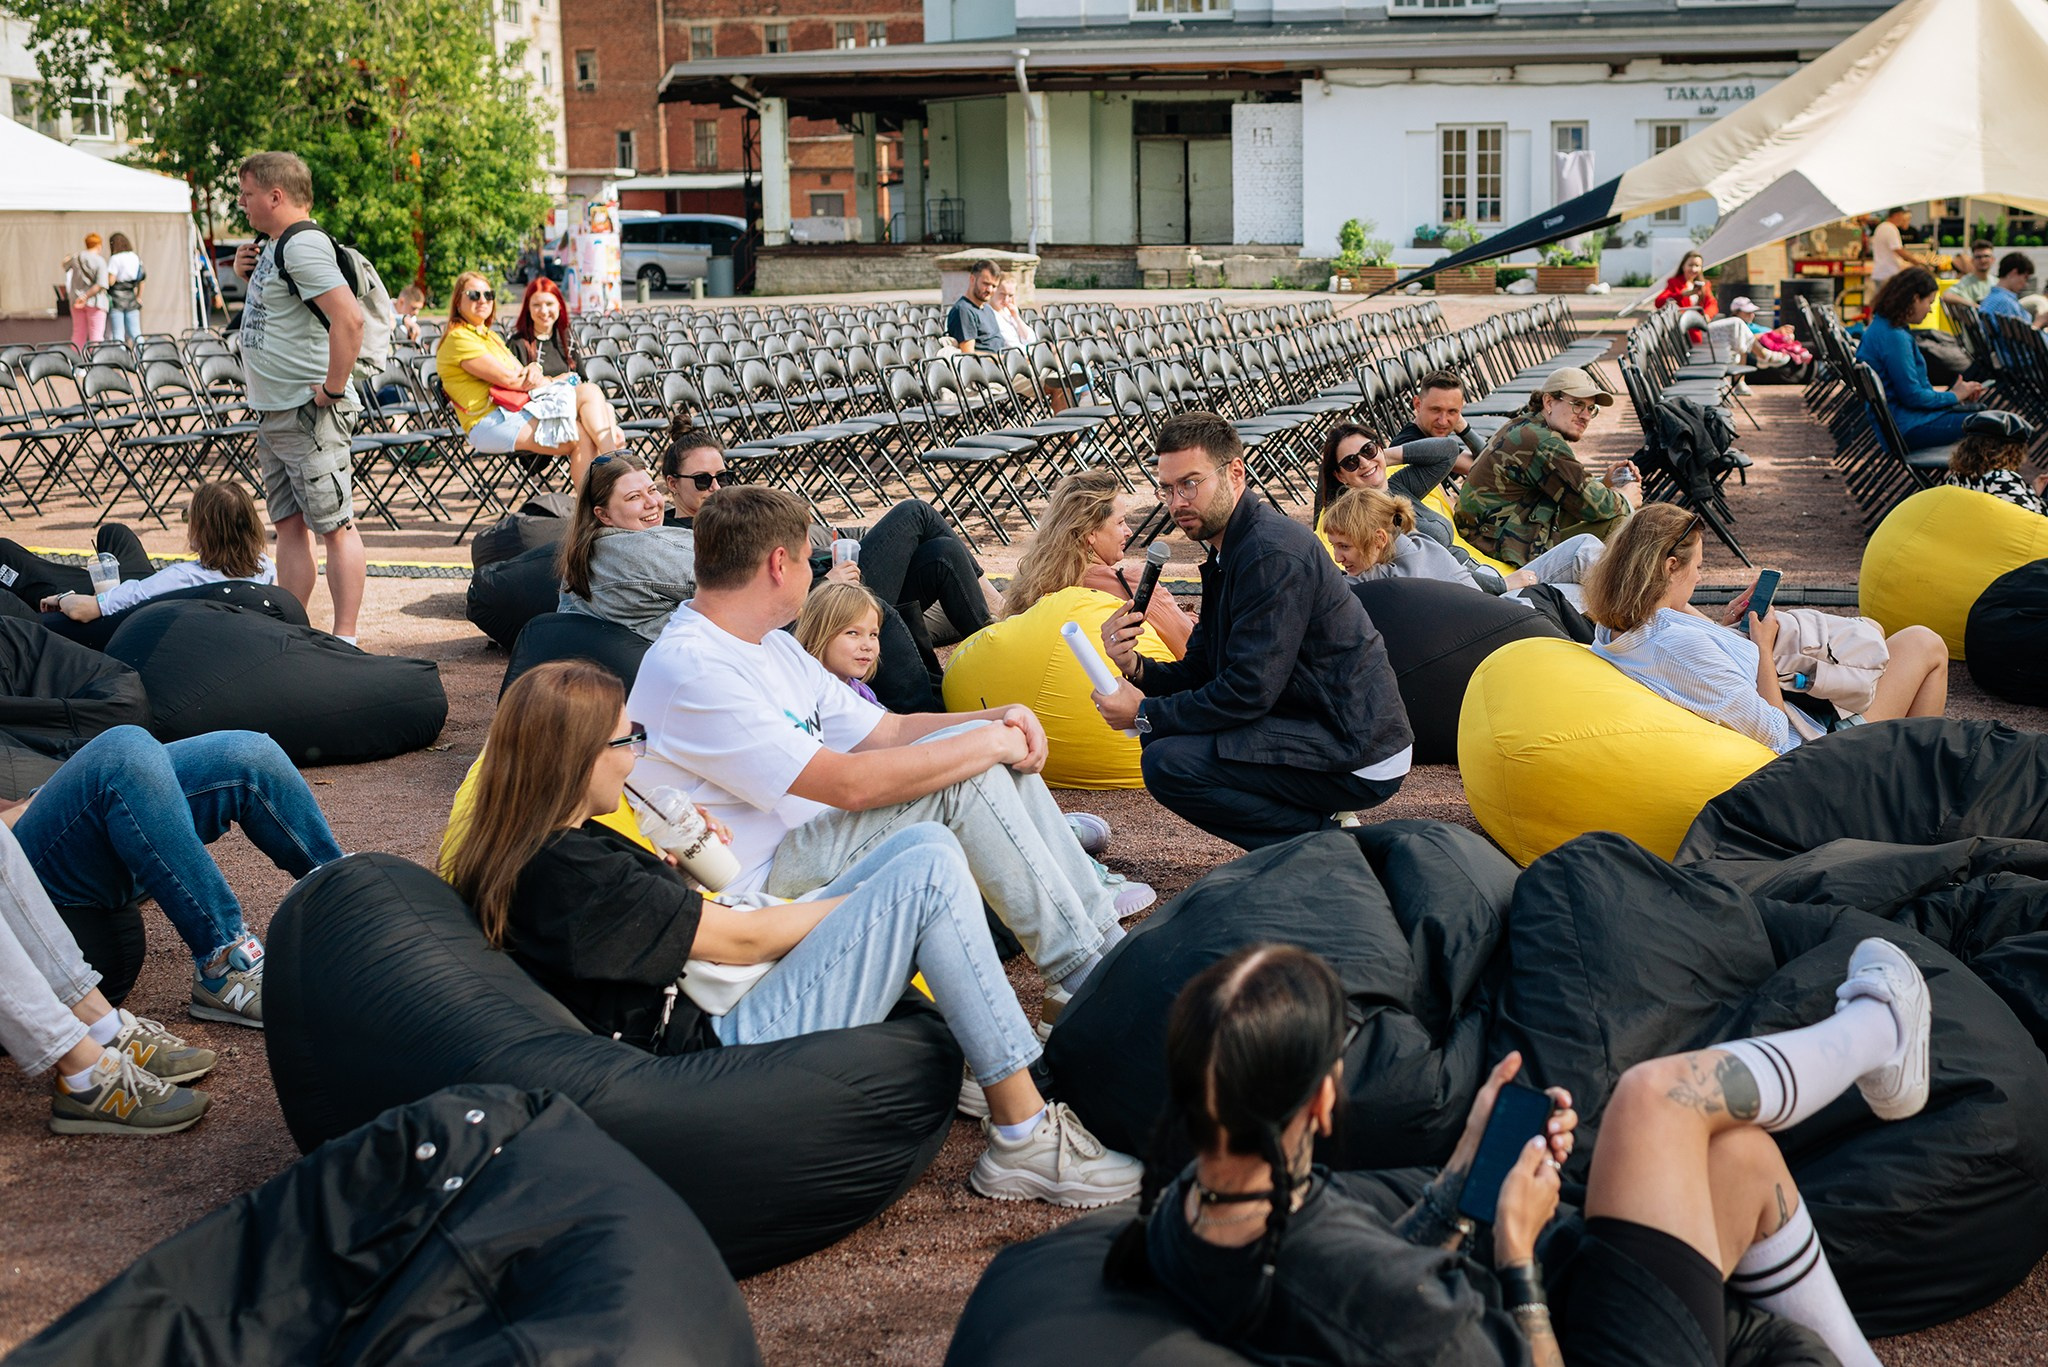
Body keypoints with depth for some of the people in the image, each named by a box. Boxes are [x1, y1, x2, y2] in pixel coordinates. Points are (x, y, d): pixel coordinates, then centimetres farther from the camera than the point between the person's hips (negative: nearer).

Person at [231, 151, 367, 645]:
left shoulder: (304, 246, -17)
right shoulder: (271, 244, 14)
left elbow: (349, 317, -28)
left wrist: (333, 388, -21)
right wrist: (246, 273, 10)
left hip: (307, 415, -10)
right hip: (272, 414, 10)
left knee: (334, 526, -4)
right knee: (289, 526, 12)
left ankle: (344, 640, -2)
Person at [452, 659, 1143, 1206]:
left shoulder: (530, 852, 10)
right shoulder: (567, 871, -21)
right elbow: (742, 937, -16)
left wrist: (668, 866, 7)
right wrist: (869, 899, -3)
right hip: (730, 1046, -10)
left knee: (924, 838, 5)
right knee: (927, 872, -16)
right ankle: (1027, 1138, -12)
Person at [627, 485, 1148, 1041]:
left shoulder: (772, 646, 14)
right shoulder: (691, 670, -20)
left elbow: (886, 731, 14)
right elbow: (849, 783, -26)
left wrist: (999, 722, -3)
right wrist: (987, 744, -17)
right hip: (762, 886, -10)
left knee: (998, 758, 0)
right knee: (966, 777, -21)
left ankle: (1105, 934, 2)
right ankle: (1089, 980, -12)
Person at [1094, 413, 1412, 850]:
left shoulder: (1272, 553, -19)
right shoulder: (1228, 552, 13)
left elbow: (1250, 691, -21)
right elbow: (1201, 671, 14)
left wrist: (1145, 714, -12)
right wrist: (1136, 668, -6)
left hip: (1356, 758, -10)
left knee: (1168, 762, -20)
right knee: (1160, 734, 15)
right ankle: (1318, 830, 10)